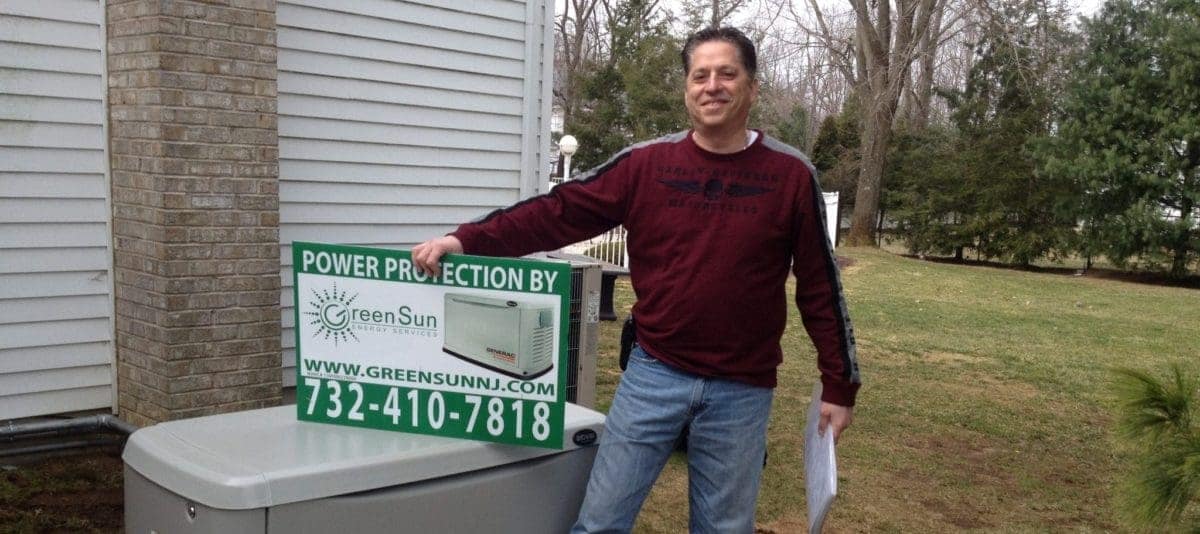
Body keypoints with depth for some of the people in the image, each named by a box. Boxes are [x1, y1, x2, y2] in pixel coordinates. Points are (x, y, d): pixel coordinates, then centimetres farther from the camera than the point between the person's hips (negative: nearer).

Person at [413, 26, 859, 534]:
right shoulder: (646, 163, -1)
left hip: (741, 390, 0)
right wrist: (467, 239, -15)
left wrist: (839, 384, 3)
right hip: (654, 373, 1)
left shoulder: (791, 175, -3)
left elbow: (820, 287, 2)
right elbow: (560, 211, -5)